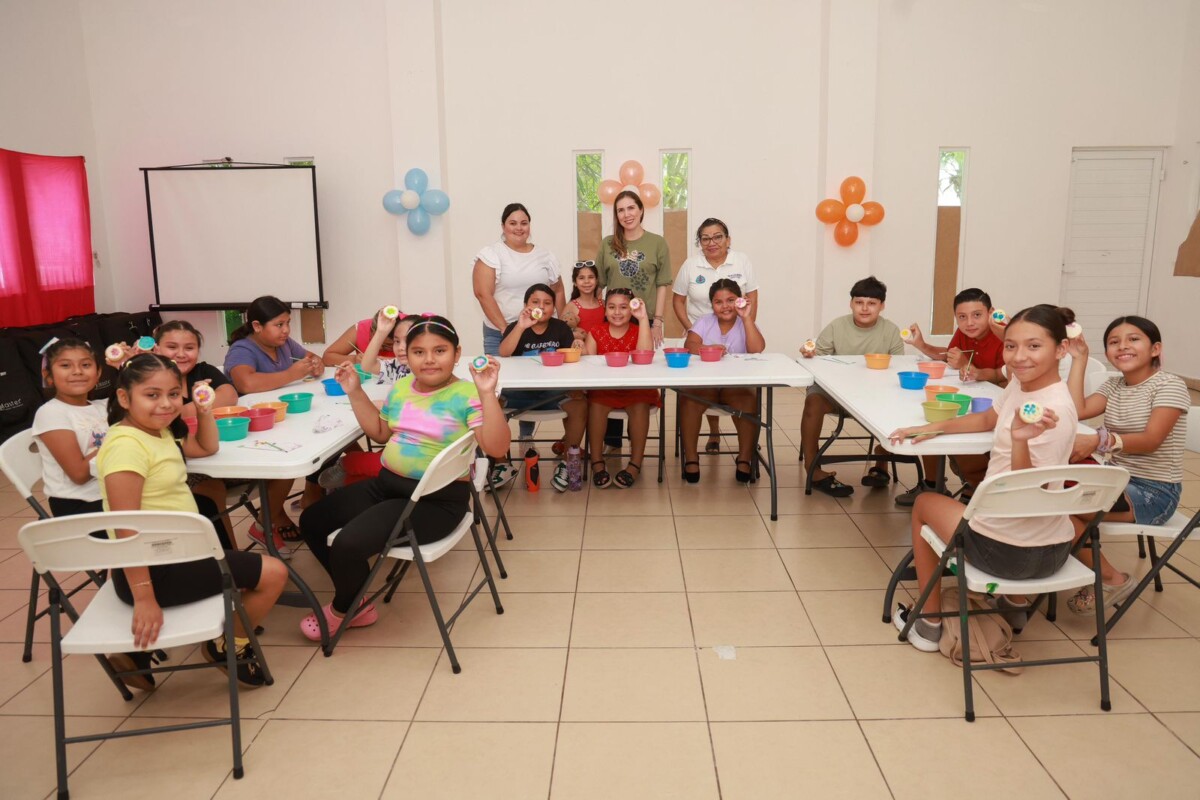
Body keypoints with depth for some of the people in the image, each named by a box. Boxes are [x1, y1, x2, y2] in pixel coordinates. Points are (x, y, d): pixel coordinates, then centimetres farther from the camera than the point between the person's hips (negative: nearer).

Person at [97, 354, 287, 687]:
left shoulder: (159, 432, 8)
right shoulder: (126, 444, -20)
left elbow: (207, 448, 27)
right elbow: (126, 528, -24)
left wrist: (204, 411, 9)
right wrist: (144, 597, -26)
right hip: (154, 569, -10)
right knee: (273, 573, -9)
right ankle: (228, 647, 18)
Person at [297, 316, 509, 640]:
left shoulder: (467, 394, -15)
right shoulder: (401, 388, 6)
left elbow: (496, 448, -25)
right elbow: (380, 433, 21)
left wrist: (488, 394, -33)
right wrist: (355, 392, 11)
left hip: (437, 499, -8)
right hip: (386, 483, 8)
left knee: (347, 544, -21)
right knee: (312, 521, 12)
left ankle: (342, 610, 15)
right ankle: (355, 604, 25)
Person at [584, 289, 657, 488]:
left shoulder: (638, 331, 4)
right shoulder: (596, 333, 8)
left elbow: (645, 355, -17)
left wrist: (643, 318, -17)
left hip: (635, 388, 0)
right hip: (603, 388, 1)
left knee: (640, 405, -31)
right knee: (596, 404, -30)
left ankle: (636, 463, -23)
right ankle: (596, 463, -23)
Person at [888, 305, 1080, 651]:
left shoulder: (1056, 411, -26)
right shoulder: (1021, 382, -2)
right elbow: (988, 419, 19)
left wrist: (1020, 440, -42)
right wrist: (933, 427, 10)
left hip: (1011, 552, -8)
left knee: (924, 504, 15)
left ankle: (929, 625, 25)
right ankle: (1014, 604, 47)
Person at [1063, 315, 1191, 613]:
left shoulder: (1170, 385, -12)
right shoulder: (1113, 385, 8)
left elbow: (1150, 440, -24)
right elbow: (1076, 410, -10)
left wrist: (1100, 441, -41)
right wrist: (1079, 359, -7)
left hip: (1154, 492, -7)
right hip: (1116, 480, 7)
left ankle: (1112, 580, -2)